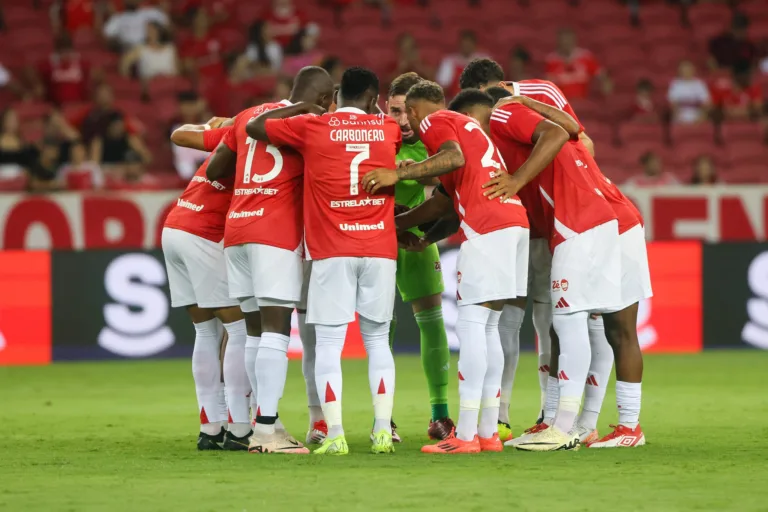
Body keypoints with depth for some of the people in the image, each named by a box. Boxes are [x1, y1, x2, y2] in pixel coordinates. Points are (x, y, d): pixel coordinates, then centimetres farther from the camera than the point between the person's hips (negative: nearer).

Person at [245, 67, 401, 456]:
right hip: (380, 248, 2)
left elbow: (254, 127, 11)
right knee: (378, 340, 10)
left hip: (332, 251, -2)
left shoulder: (312, 127, 0)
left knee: (329, 343, -1)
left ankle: (334, 435, -10)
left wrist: (300, 107, 21)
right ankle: (383, 431, 3)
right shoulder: (388, 129, 7)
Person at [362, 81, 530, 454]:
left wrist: (399, 174, -20)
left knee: (471, 323, -9)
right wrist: (399, 223, 42)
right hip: (514, 218, 9)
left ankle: (466, 434, -13)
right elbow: (445, 201, 33)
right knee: (487, 327, 12)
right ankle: (488, 432, 11)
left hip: (487, 226, -9)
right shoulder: (465, 125, 32)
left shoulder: (434, 122, 5)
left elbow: (455, 158, -18)